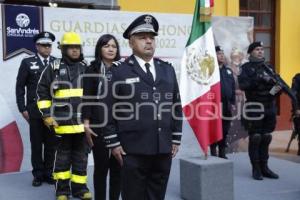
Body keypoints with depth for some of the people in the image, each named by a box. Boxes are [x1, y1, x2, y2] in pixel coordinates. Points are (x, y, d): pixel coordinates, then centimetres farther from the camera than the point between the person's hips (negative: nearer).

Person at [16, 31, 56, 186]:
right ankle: (38, 174, 15)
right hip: (34, 111, -1)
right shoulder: (27, 62, 4)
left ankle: (48, 173, 17)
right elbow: (20, 87, 3)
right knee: (36, 144, 5)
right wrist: (22, 109, -3)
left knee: (51, 144, 5)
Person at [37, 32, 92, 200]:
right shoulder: (53, 68, 1)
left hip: (83, 122, 2)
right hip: (62, 122, -2)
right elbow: (42, 92, 2)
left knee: (81, 157, 9)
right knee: (62, 157, 7)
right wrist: (46, 115, -5)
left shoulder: (87, 69, 9)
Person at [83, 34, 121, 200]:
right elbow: (87, 98, -1)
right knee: (101, 166, 4)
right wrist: (86, 125, -7)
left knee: (117, 166, 6)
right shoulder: (92, 70, 2)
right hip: (99, 125, -2)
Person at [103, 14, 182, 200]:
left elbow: (177, 106, 14)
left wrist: (176, 139, 10)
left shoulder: (168, 69, 12)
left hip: (163, 149, 4)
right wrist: (114, 143, -7)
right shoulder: (119, 72, -2)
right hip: (133, 150, -4)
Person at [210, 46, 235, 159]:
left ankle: (222, 154, 20)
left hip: (227, 106, 6)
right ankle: (213, 154, 5)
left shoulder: (228, 71, 17)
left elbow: (233, 88, 19)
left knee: (225, 130, 10)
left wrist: (232, 103, 12)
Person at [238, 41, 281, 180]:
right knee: (255, 139, -2)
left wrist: (277, 88, -9)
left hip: (270, 108, 5)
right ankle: (256, 169, 6)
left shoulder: (268, 68, 17)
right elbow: (243, 85, -14)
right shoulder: (246, 68, 0)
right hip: (254, 108, -5)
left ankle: (264, 167, 18)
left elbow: (276, 84, 13)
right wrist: (259, 79, -22)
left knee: (266, 138, 9)